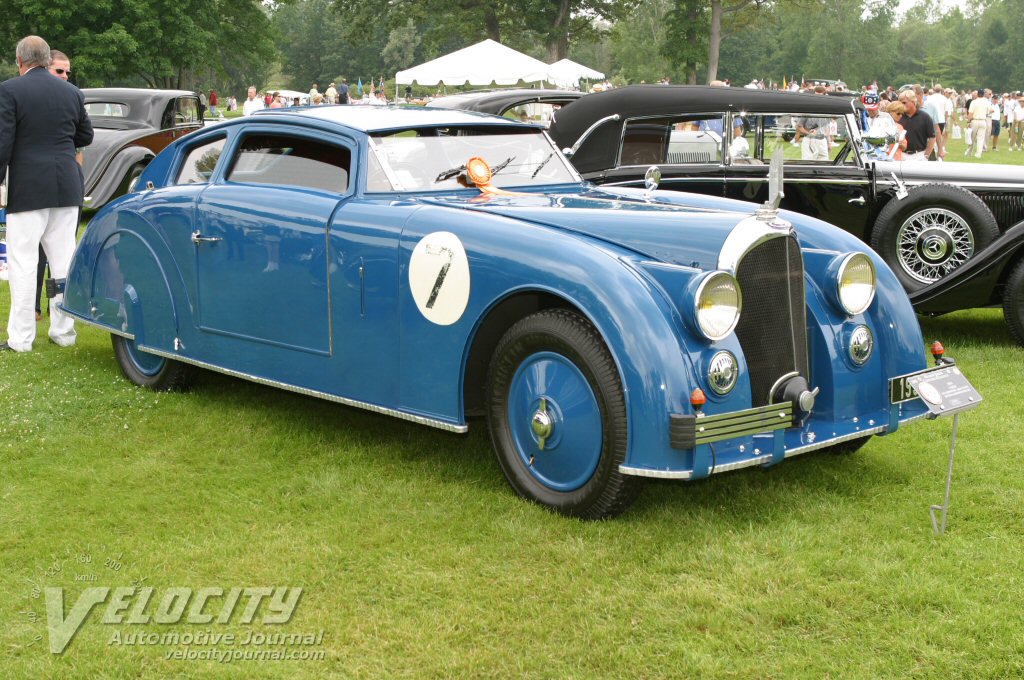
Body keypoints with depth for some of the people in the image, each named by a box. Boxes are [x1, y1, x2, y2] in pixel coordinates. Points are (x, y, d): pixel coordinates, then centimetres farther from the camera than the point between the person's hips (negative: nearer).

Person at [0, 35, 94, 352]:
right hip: (67, 187, 5)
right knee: (63, 260, 10)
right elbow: (86, 136, 16)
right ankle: (63, 332, 15)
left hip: (28, 189, -4)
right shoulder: (73, 92, 6)